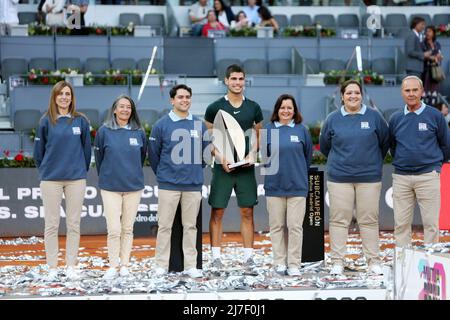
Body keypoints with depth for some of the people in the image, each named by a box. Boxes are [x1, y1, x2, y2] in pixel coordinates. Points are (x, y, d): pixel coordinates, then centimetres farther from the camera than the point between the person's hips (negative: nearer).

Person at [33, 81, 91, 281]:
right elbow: (38, 151, 7)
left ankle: (71, 266, 11)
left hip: (76, 178, 1)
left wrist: (82, 170, 10)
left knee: (73, 224, 4)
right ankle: (52, 268, 9)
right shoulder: (46, 121, 1)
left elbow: (87, 149, 9)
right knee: (52, 225, 2)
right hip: (51, 180, -1)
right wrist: (45, 171, 11)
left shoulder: (80, 121, 4)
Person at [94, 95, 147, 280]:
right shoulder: (104, 131, -4)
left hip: (133, 186, 2)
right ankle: (113, 266, 5)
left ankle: (124, 264, 18)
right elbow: (99, 157, 6)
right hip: (110, 187, -2)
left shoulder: (139, 132, 2)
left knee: (127, 228, 9)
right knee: (114, 229, -5)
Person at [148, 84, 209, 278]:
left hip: (193, 184, 2)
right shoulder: (162, 125, -2)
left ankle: (191, 266, 12)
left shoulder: (199, 125, 6)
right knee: (164, 225, 1)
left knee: (190, 226, 7)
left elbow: (205, 151, 14)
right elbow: (153, 153, 3)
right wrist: (162, 174, 8)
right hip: (168, 184, -2)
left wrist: (196, 169, 11)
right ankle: (161, 265, 9)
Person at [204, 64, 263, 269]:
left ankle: (248, 256, 9)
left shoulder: (253, 107, 7)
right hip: (222, 167, -2)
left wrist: (253, 153, -3)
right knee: (217, 212, 0)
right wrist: (220, 157, -11)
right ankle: (216, 256, 6)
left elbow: (259, 135, 15)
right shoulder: (215, 108, 0)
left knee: (247, 212, 3)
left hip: (246, 167, 2)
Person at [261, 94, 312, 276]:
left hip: (297, 186, -1)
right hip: (274, 186, 1)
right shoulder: (269, 129, 3)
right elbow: (263, 155, 12)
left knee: (295, 226, -3)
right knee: (277, 226, 6)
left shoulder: (301, 130, 2)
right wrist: (273, 172, 11)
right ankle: (279, 263, 15)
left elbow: (308, 156, 11)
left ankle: (294, 264, 3)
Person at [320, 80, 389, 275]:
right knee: (339, 220, 2)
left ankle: (373, 261, 10)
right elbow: (324, 146, 16)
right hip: (339, 178, 1)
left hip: (369, 178, 0)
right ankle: (337, 261, 8)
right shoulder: (333, 119, 4)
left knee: (369, 220, 3)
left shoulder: (374, 117, 2)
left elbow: (385, 142, 12)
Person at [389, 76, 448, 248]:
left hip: (428, 176, -3)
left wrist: (435, 165, 8)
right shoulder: (396, 119, 8)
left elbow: (444, 144, 8)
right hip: (401, 177, 3)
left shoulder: (435, 116, -1)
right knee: (401, 223, 5)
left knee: (431, 222, -1)